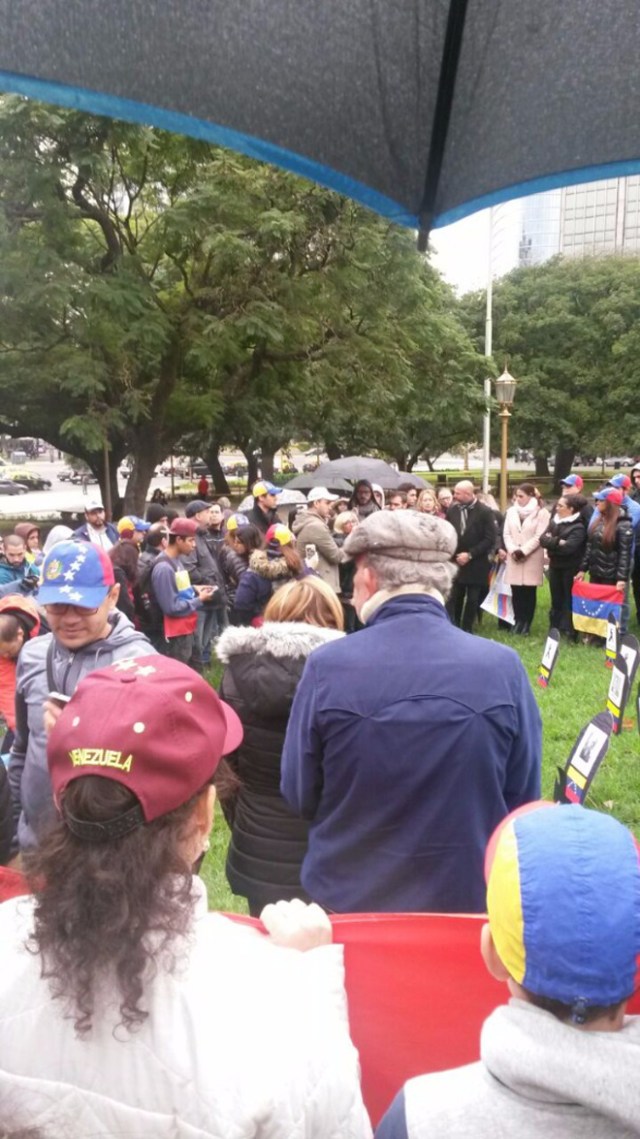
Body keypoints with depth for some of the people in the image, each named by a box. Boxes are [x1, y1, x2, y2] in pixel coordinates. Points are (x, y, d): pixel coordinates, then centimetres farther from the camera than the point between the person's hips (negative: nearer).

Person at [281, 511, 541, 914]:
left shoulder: (327, 668, -19)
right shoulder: (504, 668, -16)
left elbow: (300, 796, -6)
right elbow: (523, 800, -4)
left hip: (346, 899, -1)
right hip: (468, 898, 1)